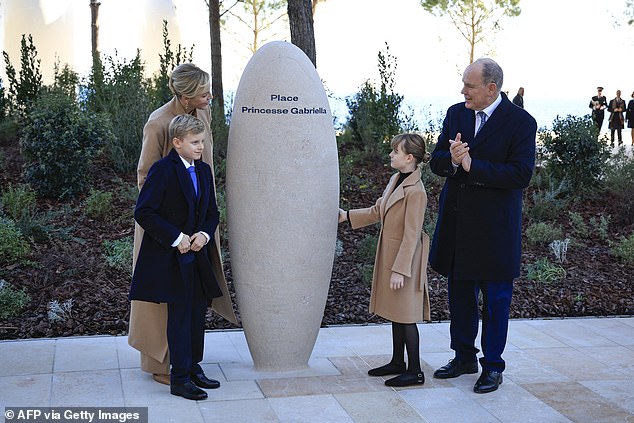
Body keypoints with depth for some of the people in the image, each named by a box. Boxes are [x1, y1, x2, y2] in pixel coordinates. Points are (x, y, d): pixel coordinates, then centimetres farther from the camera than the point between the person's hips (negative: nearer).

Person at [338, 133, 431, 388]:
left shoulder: (415, 191, -21)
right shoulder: (395, 180, 8)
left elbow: (412, 235, -22)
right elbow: (377, 211, 20)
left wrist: (400, 270, -22)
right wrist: (347, 216, 18)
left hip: (404, 259, -9)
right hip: (389, 255, 9)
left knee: (406, 316, -1)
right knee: (395, 312, 17)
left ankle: (415, 372, 9)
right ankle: (398, 362, 30)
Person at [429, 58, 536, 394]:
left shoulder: (521, 122, -11)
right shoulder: (456, 114, 6)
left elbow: (521, 174, -19)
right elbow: (436, 162, 4)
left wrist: (472, 165, -22)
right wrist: (451, 159, -19)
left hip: (494, 226, -5)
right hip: (457, 222, 5)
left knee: (495, 299, 6)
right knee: (459, 293, 16)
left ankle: (492, 366, 20)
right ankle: (464, 357, 32)